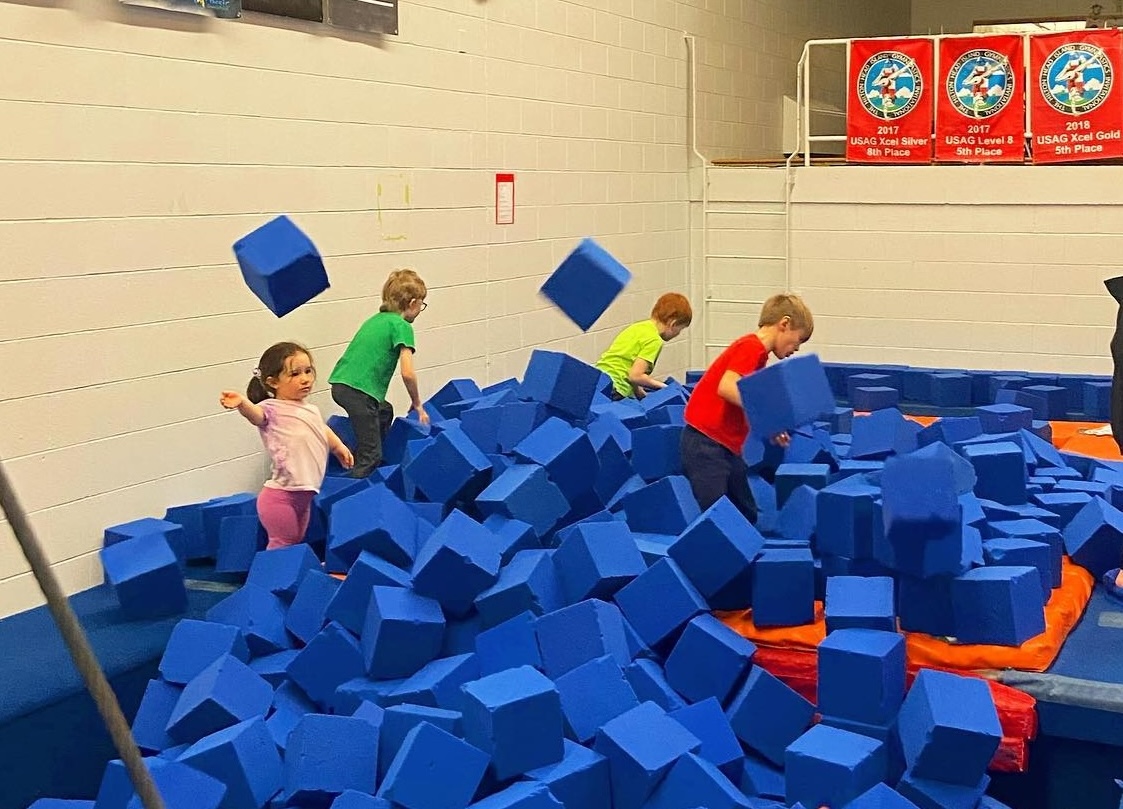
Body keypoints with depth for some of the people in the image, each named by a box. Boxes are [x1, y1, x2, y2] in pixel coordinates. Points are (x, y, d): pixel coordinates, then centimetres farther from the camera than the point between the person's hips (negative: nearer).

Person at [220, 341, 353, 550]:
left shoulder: (311, 410, 13)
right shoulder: (272, 409, -13)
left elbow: (323, 431, 33)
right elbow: (255, 413, -36)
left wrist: (340, 448, 47)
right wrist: (242, 403, -57)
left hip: (303, 494, 8)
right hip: (281, 496, -8)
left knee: (296, 544, 18)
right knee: (282, 545, -4)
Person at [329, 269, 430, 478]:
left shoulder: (375, 319, 21)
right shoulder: (401, 326, -3)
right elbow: (407, 373, -11)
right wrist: (416, 403, 4)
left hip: (339, 383, 9)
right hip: (359, 391, -9)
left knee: (385, 411, 33)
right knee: (370, 455, -4)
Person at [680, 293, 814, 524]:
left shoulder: (756, 351, 16)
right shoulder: (752, 347, -13)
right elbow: (727, 388, -27)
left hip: (727, 445, 10)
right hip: (707, 442, -10)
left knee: (747, 515, 12)